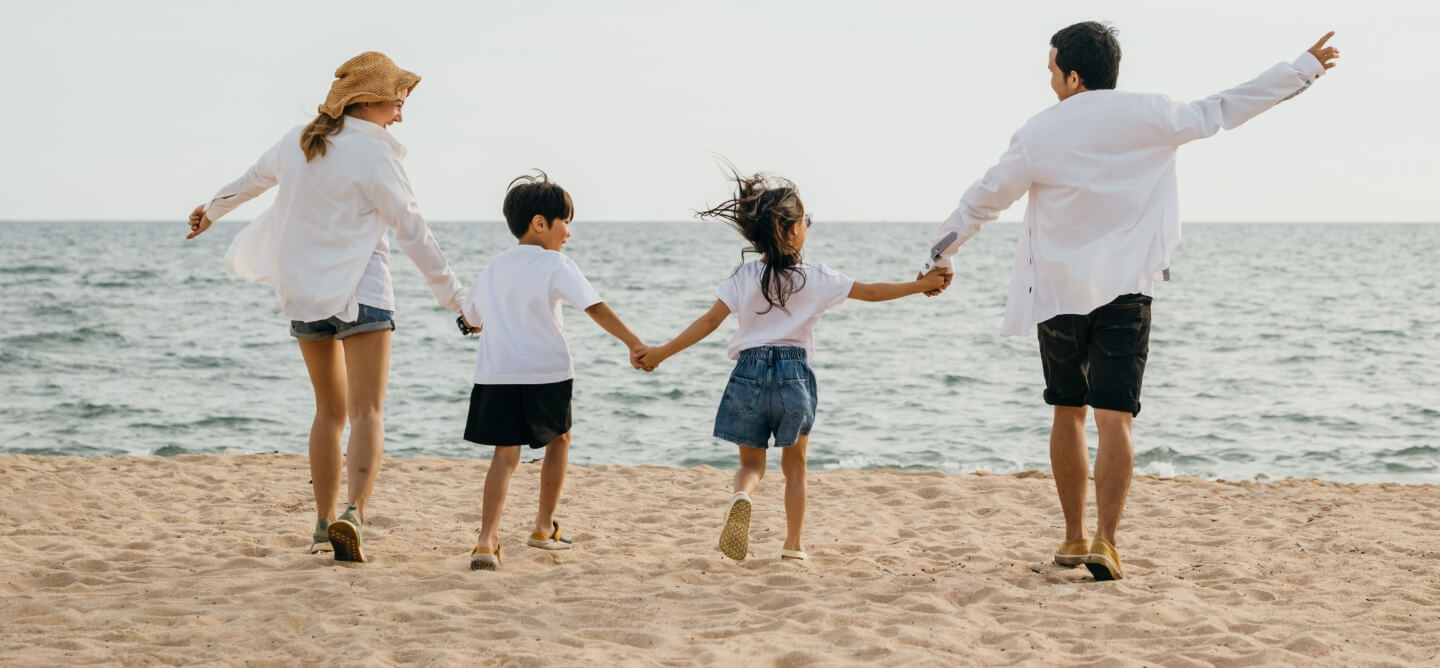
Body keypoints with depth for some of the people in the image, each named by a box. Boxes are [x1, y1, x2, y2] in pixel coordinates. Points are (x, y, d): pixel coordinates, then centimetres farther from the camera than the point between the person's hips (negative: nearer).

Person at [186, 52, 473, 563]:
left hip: (304, 295, 6)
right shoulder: (373, 155, -10)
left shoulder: (298, 143, 8)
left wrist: (212, 210, 46)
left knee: (330, 412, 18)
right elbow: (413, 233, -8)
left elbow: (251, 180, 26)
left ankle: (324, 523, 20)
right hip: (360, 293, -6)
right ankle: (354, 513, -29)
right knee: (367, 413, -9)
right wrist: (454, 296, -2)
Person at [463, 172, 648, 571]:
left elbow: (471, 320, 24)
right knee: (558, 440, 22)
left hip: (496, 375, 3)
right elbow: (595, 307, -16)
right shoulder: (556, 265, -4)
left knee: (506, 454, -1)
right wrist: (633, 342, -22)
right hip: (546, 374, -3)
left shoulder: (494, 268, 13)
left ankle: (487, 539, -21)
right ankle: (544, 528, 29)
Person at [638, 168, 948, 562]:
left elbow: (711, 320, -5)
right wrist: (921, 286, 12)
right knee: (794, 463, 17)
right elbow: (871, 292, 2)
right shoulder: (815, 279, -3)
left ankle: (742, 497, -24)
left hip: (750, 371, 1)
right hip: (793, 373, -1)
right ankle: (793, 545, 15)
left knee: (752, 462, 11)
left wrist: (662, 353, 0)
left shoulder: (744, 277, -1)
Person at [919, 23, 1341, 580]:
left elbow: (982, 200, 6)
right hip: (1125, 293, -1)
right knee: (1114, 419, -5)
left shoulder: (1038, 135, -3)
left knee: (1068, 414, 15)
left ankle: (1073, 538, 19)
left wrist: (940, 255, 22)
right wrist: (1305, 68, 18)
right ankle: (1104, 542, -18)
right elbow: (1226, 108, 6)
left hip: (1059, 293, 1)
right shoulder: (1148, 116, -2)